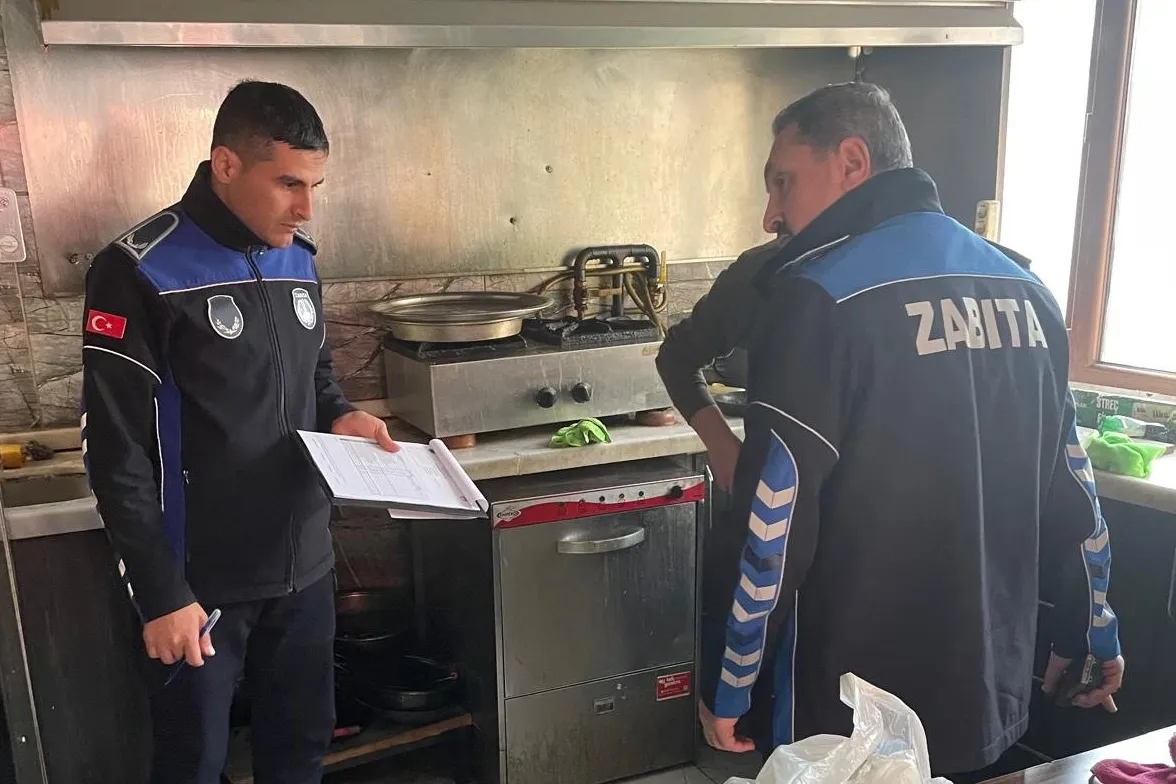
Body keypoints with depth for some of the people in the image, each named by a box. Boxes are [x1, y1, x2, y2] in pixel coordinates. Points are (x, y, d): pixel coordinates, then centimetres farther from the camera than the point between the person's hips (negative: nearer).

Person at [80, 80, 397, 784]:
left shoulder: (299, 259, 4)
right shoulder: (140, 273, -15)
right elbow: (117, 453, -15)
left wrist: (341, 414, -3)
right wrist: (161, 593, -15)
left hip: (304, 565, 6)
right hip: (199, 579, -5)